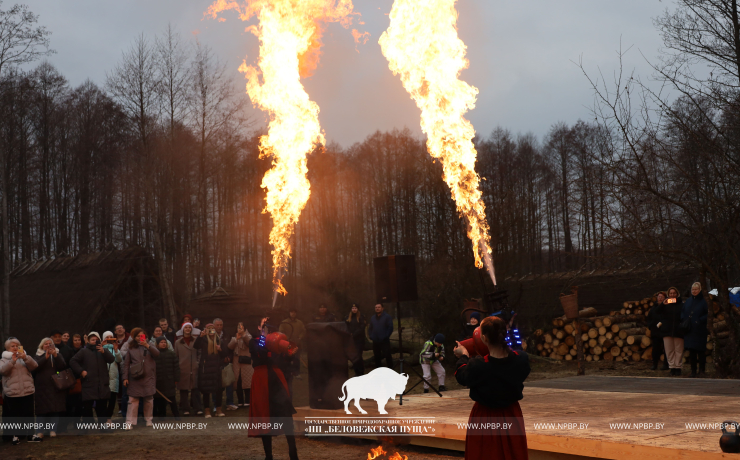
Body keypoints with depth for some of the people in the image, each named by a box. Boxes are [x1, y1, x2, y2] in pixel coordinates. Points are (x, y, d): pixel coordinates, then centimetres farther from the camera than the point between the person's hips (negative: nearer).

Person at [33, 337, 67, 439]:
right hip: (42, 387, -1)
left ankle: (53, 430, 1)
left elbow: (63, 366, -1)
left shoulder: (58, 355, 14)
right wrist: (45, 357, -16)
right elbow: (35, 367, -7)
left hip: (55, 386, 1)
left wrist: (55, 356, -13)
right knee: (41, 409, -7)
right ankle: (40, 431, -3)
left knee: (55, 409, -3)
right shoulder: (38, 356, 11)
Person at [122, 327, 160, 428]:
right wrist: (125, 378, 0)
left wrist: (147, 346, -21)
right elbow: (126, 364, 7)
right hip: (135, 378, -1)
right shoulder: (131, 348, 7)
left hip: (148, 377, 1)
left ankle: (148, 420, 18)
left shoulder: (149, 346, 10)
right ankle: (130, 422, -6)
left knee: (149, 399, 6)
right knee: (133, 400, -6)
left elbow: (157, 353, -8)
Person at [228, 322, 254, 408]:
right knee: (237, 383, 0)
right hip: (236, 363, 3)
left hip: (246, 362, -3)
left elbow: (250, 343, -13)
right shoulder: (234, 338, 16)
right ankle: (240, 402, 5)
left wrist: (244, 335, -25)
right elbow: (230, 347, 0)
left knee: (246, 382, -7)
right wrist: (236, 339, -11)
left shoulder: (248, 337, 8)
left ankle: (247, 401, -4)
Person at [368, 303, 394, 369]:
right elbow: (370, 328, 20)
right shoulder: (372, 318, 16)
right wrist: (371, 336, 5)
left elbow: (390, 327, -7)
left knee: (387, 355, -7)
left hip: (384, 341, -5)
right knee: (377, 356, 10)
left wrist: (386, 336, -14)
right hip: (375, 341, 5)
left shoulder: (387, 316, -2)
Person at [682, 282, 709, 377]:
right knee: (691, 351, 5)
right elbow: (682, 312, 17)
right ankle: (693, 370, 11)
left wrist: (700, 320, -18)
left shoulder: (704, 301, -4)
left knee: (700, 350, -1)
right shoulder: (688, 301, 12)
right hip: (689, 329, 4)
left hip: (699, 330, -4)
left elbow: (708, 314, -8)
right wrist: (684, 321, 0)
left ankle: (702, 370, 6)